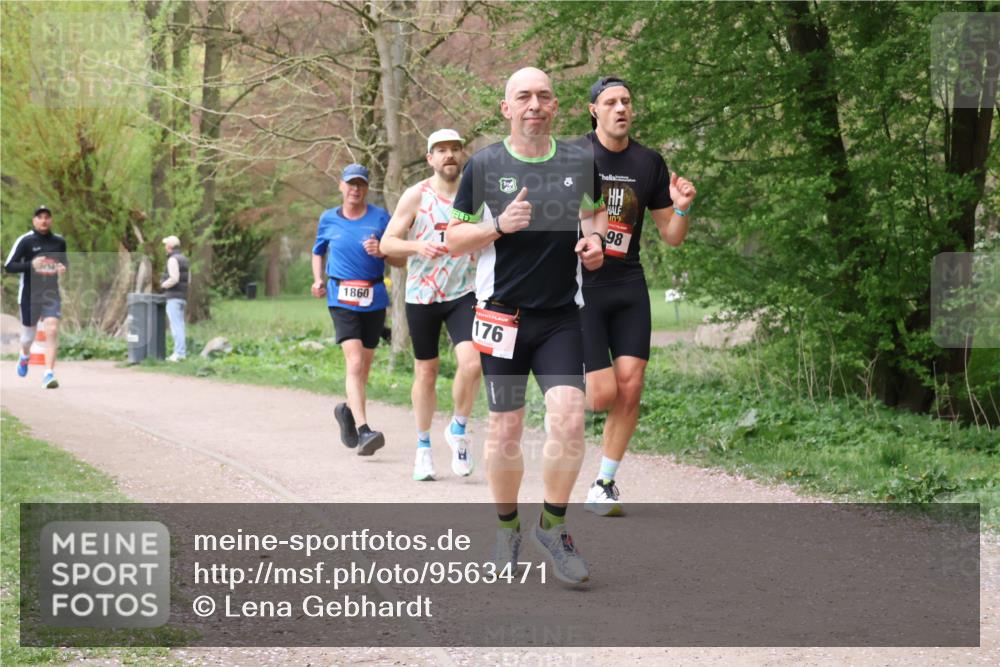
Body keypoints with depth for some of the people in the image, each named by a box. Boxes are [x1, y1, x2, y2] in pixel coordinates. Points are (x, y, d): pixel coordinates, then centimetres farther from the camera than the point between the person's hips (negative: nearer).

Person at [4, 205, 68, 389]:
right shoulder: (25, 241, -6)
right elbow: (9, 266, -9)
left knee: (52, 331, -16)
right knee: (28, 334, 11)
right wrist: (31, 264, -23)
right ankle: (25, 355, 47)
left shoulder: (59, 241, 5)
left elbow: (65, 261, 23)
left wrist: (63, 268, -2)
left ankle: (49, 374, -15)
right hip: (30, 295, -2)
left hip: (51, 293, 2)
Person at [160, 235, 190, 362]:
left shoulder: (173, 260, -13)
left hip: (173, 297, -9)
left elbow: (174, 279, -23)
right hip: (183, 297, 9)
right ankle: (182, 353, 9)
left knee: (176, 326, -9)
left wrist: (163, 284, -5)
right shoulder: (184, 260, 16)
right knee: (179, 326, 10)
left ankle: (178, 353, -13)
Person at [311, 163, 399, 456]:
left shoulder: (380, 217, 5)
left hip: (374, 299, 2)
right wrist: (318, 280, 6)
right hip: (341, 299, -2)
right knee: (355, 362, -17)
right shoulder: (328, 219, 8)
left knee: (364, 366, 10)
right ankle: (363, 431, -25)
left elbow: (400, 258, 5)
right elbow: (318, 252, 23)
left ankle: (347, 410, 39)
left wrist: (381, 252, -16)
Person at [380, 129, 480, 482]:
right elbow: (386, 243, -5)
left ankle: (458, 429, 6)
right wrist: (418, 246, -22)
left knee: (471, 362, -18)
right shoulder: (416, 196, -4)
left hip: (463, 294, 1)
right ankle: (423, 447, 22)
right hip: (422, 295, -1)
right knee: (426, 372, 7)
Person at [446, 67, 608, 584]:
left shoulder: (580, 161, 5)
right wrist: (498, 226, -15)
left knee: (569, 419, -14)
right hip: (503, 316, -1)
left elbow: (595, 209, 24)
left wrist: (595, 239, 2)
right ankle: (507, 528, 24)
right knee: (505, 429, 3)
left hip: (562, 316, 1)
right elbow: (453, 240, 3)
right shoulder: (485, 165, -2)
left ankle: (552, 525, 4)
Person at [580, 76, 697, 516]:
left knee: (630, 388, -5)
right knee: (603, 395, -11)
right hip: (580, 286, -4)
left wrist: (682, 207, -10)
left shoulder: (649, 163, 6)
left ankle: (603, 487, 9)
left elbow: (671, 236, 10)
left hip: (628, 287, 4)